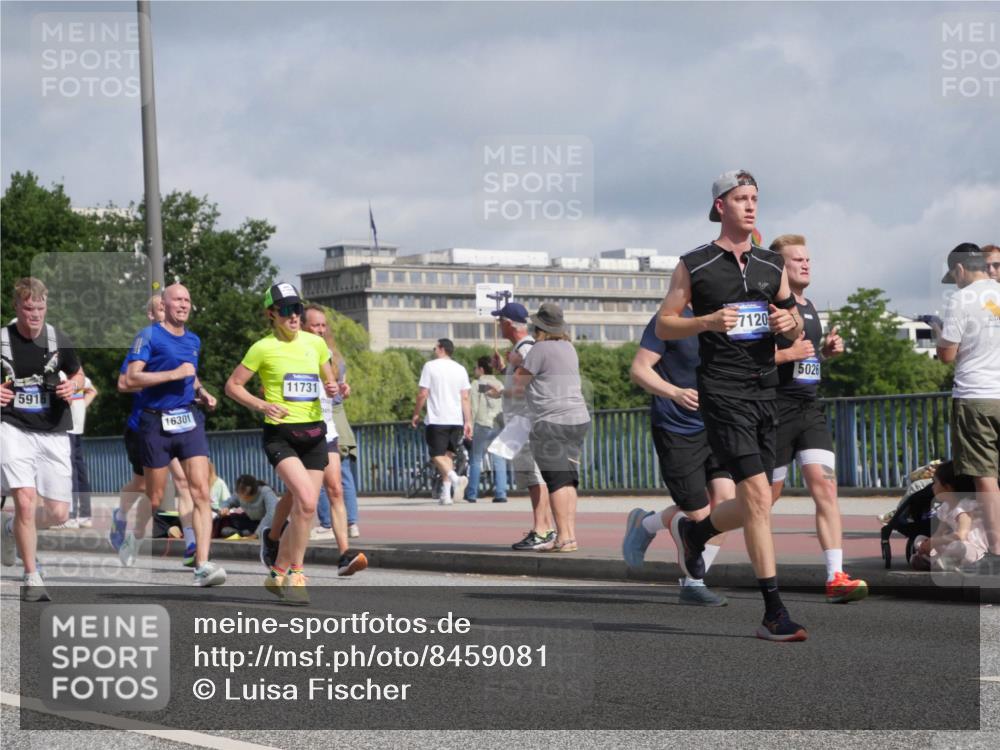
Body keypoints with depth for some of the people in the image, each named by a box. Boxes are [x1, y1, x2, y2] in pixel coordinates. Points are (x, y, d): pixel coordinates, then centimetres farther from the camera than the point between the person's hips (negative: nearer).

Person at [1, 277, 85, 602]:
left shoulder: (59, 340, 1)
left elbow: (78, 374, 18)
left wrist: (73, 386, -4)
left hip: (53, 432, 3)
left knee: (58, 513, 1)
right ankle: (31, 578, -7)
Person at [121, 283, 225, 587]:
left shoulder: (193, 340, 14)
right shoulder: (149, 335, -6)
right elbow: (131, 378, -16)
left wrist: (202, 393, 13)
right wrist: (174, 374, -19)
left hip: (189, 420, 4)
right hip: (156, 422, -4)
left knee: (201, 492, -12)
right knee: (155, 497, 7)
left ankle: (203, 565, -16)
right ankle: (136, 537, 39)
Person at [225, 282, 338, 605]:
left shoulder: (316, 343, 9)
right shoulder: (264, 348, -4)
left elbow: (329, 381, 21)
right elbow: (232, 386, 1)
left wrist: (333, 388, -3)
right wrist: (261, 405, -13)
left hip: (314, 433, 5)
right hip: (280, 433, -5)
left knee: (303, 510, 5)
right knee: (307, 501, -23)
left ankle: (279, 573, 22)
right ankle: (296, 573, -12)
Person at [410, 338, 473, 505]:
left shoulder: (430, 366, -2)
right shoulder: (460, 369, 11)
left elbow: (422, 394, -6)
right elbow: (465, 398, 8)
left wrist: (416, 414, 6)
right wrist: (468, 422, 8)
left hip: (437, 419, -5)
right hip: (456, 420, 5)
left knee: (438, 455, -3)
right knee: (447, 455, 13)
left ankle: (455, 478, -29)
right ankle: (446, 493, 8)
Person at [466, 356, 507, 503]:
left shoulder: (476, 384, -1)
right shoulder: (499, 385, 14)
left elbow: (473, 407, -7)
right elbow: (505, 407, 13)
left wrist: (469, 425, -4)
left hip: (482, 426, -4)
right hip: (499, 426, 4)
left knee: (476, 460, 5)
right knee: (499, 461, 1)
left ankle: (472, 494, 6)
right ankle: (501, 494, -7)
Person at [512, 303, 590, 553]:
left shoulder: (540, 349, -10)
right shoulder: (569, 348, 15)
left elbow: (520, 380, -4)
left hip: (552, 422, -8)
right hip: (578, 419, 8)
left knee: (557, 481, -7)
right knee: (569, 480, 9)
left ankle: (563, 537, -10)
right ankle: (570, 534, 8)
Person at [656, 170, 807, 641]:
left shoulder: (772, 266, 14)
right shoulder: (694, 266, 0)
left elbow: (795, 329, 20)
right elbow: (663, 324, 3)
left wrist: (791, 323, -4)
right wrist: (706, 322, -15)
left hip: (765, 391, 6)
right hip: (722, 393, -6)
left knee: (755, 504, 10)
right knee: (758, 496, -15)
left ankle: (692, 531, 41)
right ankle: (773, 612, -14)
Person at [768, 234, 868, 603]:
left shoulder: (809, 308, 17)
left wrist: (826, 351, 10)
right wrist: (788, 354, -21)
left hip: (810, 409, 6)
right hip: (776, 409, -6)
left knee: (825, 484, -9)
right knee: (767, 494, 2)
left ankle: (835, 577, -16)